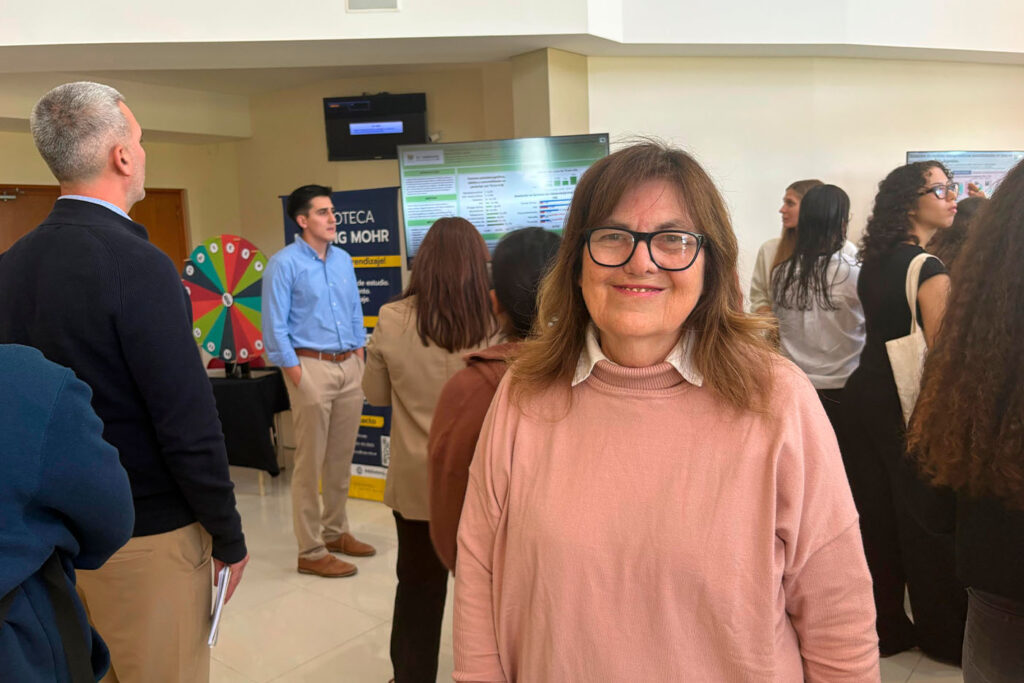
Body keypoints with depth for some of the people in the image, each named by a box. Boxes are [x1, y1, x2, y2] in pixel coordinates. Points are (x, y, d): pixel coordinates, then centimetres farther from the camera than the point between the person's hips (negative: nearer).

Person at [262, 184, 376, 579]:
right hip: (312, 367, -6)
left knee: (342, 458, 15)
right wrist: (295, 372, -13)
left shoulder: (343, 259, 12)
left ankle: (335, 532, 31)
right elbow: (275, 327, -10)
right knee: (310, 463, 0)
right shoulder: (284, 264, -8)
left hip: (349, 366, 7)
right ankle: (311, 553, 11)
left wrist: (360, 358, 10)